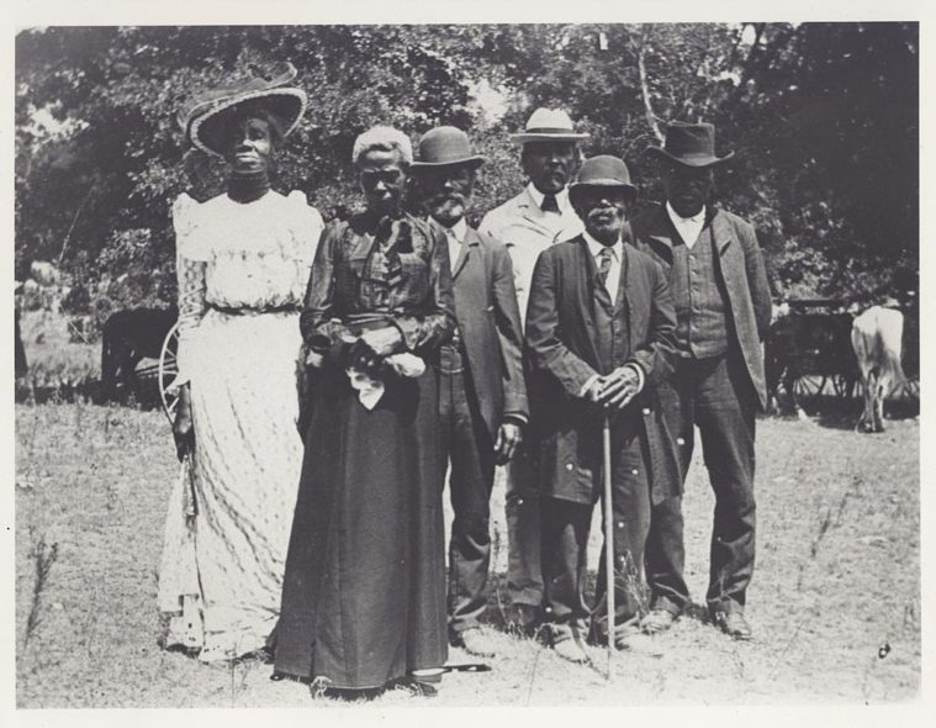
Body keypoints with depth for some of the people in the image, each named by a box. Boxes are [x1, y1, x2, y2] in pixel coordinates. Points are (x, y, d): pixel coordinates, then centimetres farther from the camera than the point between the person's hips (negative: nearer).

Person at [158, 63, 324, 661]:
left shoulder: (302, 218, 10)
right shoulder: (199, 220, 10)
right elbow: (190, 314, 9)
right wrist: (185, 397, 3)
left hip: (284, 367, 0)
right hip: (219, 370, 0)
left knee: (284, 489, -4)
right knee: (223, 489, -2)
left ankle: (286, 619, 6)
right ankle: (227, 621, 7)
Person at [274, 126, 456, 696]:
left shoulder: (431, 238, 8)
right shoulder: (338, 236, 8)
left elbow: (445, 320, 5)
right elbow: (315, 319, 3)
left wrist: (398, 336, -12)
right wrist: (362, 345, -12)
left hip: (410, 386, 0)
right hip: (346, 385, 0)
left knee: (408, 510, 3)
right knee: (344, 512, 0)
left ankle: (413, 651, 11)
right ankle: (340, 649, 7)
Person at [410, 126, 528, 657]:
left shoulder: (493, 254, 11)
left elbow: (510, 337, 6)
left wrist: (514, 410, -1)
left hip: (477, 402, 2)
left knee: (475, 517, 9)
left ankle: (467, 617, 21)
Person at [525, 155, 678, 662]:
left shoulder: (648, 269, 15)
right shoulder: (555, 262, 3)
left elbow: (667, 337, 12)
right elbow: (541, 338, -3)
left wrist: (638, 372, -7)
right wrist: (583, 381, -13)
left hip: (633, 415, 3)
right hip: (570, 416, -3)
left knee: (631, 522, 7)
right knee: (567, 523, 1)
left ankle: (622, 618, 22)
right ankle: (566, 621, 14)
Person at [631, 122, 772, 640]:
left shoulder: (738, 233, 10)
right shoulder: (640, 233, 2)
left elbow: (761, 309, 16)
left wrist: (739, 355, 14)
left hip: (725, 375, 2)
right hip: (663, 377, -2)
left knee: (736, 492, 4)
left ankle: (728, 597, 16)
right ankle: (666, 594, 15)